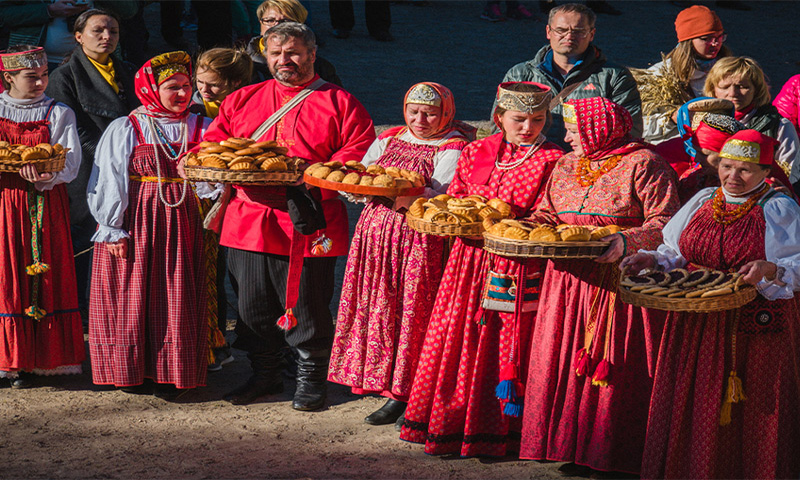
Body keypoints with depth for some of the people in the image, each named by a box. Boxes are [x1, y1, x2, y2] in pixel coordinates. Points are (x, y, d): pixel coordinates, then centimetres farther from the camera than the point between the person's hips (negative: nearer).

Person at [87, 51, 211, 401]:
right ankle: (132, 371, 13)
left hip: (180, 225, 2)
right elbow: (107, 182, -1)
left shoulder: (200, 129, 7)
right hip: (134, 226, -2)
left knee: (176, 301, 1)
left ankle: (170, 375, 10)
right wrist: (113, 230, -7)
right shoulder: (124, 130, 0)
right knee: (132, 299, 1)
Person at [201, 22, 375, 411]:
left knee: (306, 307, 1)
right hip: (249, 221, 4)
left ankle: (311, 378, 18)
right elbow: (214, 141, 20)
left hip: (307, 228, -4)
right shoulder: (242, 101, 16)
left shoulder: (338, 102, 3)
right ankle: (264, 374, 26)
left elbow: (360, 150, -5)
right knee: (253, 306, 11)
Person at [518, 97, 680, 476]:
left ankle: (614, 453, 3)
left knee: (618, 370, -5)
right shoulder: (566, 165, 17)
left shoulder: (642, 164, -6)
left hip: (620, 282, -6)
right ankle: (577, 450, 13)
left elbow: (665, 222, -12)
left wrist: (628, 241, -27)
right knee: (566, 362, 4)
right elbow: (547, 214, 22)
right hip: (571, 282, 7)